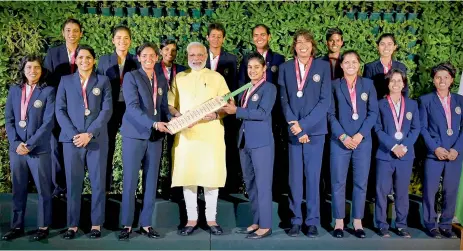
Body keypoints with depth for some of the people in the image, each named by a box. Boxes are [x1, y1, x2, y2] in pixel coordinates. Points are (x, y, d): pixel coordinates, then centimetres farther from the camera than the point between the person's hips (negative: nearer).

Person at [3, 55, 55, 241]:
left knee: (43, 189, 4)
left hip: (39, 149, -4)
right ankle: (17, 226, 22)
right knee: (18, 190, 11)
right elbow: (9, 119, 7)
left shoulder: (48, 91, -2)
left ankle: (43, 226, 14)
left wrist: (30, 144, -13)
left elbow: (49, 122, -9)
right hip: (16, 148, 4)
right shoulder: (14, 90, 10)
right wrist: (16, 143, -8)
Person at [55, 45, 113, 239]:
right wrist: (74, 134, -10)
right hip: (71, 139, 1)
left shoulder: (103, 81, 8)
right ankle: (72, 224, 12)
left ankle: (96, 224, 11)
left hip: (97, 139, -1)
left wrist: (90, 134, -11)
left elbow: (107, 110, -1)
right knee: (73, 183, 3)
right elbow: (60, 110, 4)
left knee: (98, 182, 2)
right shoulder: (65, 81, 11)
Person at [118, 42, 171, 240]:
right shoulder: (131, 77, -2)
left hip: (155, 137, 5)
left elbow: (164, 107, 12)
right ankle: (127, 225, 11)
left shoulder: (162, 81, 14)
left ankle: (146, 224, 17)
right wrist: (153, 124, -25)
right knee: (130, 182, 0)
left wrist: (171, 120, -9)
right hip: (134, 135, -5)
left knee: (151, 182, 7)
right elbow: (132, 107, -14)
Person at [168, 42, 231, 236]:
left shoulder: (216, 77, 8)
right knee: (187, 176, 2)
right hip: (185, 134, 2)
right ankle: (191, 219, 14)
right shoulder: (179, 78, 13)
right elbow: (170, 105, 11)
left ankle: (211, 219, 13)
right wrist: (178, 115, -9)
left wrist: (216, 115, -15)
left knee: (211, 176, -1)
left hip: (211, 134, -1)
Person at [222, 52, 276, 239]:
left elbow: (263, 113, -18)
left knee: (262, 184, -2)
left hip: (261, 142, -7)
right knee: (250, 184, 12)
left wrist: (237, 111, -17)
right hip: (244, 141, 8)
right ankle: (256, 222, 23)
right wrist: (227, 110, 1)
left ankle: (265, 226, 6)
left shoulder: (269, 88, -4)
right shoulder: (245, 89, 16)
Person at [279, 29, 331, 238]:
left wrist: (304, 125, -12)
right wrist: (295, 126, -9)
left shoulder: (323, 66, 3)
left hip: (315, 130, -1)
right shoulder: (285, 68, 8)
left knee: (313, 176, 3)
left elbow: (325, 100, -4)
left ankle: (313, 221, 13)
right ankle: (296, 220, 14)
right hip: (293, 131, 1)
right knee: (294, 177, 4)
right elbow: (284, 100, 4)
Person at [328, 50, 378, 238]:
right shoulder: (334, 85, 4)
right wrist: (343, 136, -12)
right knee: (338, 182, 1)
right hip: (340, 141, -1)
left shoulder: (368, 84, 8)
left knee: (361, 182, 5)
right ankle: (339, 222, 10)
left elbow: (373, 112, 2)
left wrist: (360, 135, -10)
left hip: (363, 140, 2)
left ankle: (358, 222, 14)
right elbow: (331, 114, -1)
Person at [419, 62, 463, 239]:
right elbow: (423, 128, -1)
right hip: (434, 153, -2)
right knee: (430, 190, 0)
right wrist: (435, 148, -11)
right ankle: (431, 224, 13)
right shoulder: (425, 100, 4)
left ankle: (446, 225, 19)